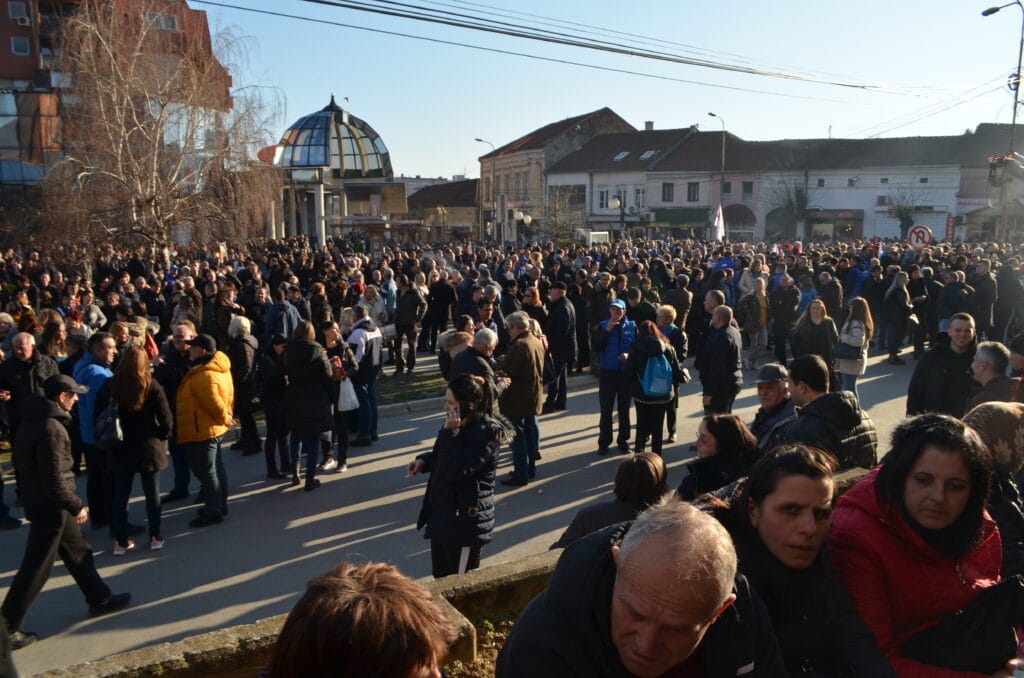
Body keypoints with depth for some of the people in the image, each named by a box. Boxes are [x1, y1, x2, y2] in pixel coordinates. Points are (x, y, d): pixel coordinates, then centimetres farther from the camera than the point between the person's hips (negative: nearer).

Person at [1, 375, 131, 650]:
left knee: (78, 550, 20)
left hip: (40, 500, 10)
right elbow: (55, 481, -26)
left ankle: (99, 598, 34)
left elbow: (23, 459, 14)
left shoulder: (36, 418, 4)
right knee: (36, 569, 1)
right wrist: (77, 506, -13)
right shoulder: (51, 429, -25)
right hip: (49, 505, -10)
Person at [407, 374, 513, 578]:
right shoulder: (459, 425, 4)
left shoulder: (486, 432, -21)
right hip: (442, 515, 9)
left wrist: (450, 432, -27)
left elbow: (457, 472, -27)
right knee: (440, 576, 21)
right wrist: (424, 460, 2)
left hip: (465, 520, -8)